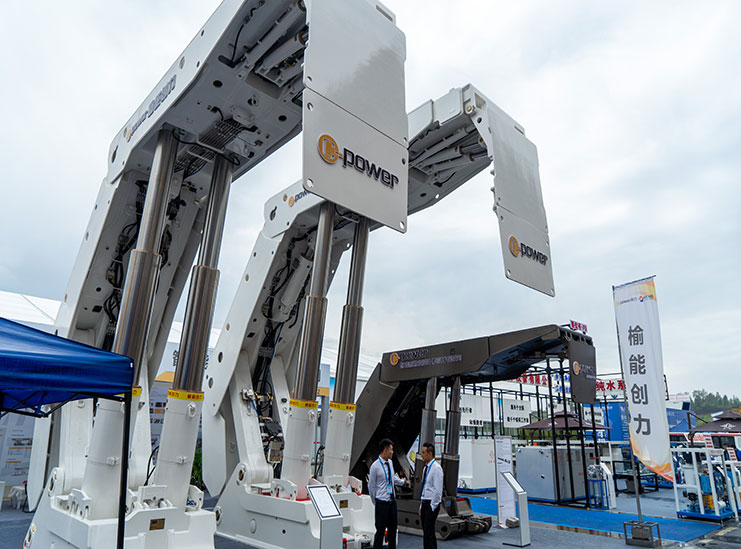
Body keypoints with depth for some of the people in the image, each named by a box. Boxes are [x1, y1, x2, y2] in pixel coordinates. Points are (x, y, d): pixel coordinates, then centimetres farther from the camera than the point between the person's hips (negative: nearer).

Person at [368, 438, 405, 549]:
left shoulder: (390, 463, 4)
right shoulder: (375, 466, -17)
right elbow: (371, 486, -7)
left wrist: (401, 481, 38)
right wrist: (375, 502, 1)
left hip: (392, 500, 7)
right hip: (382, 502, -7)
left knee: (393, 528, 17)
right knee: (380, 529, -2)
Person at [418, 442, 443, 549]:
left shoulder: (436, 468, -15)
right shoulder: (425, 468, 13)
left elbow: (438, 490, -18)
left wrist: (432, 507, -16)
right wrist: (421, 506, 18)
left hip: (432, 505, -9)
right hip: (424, 504, 9)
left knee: (428, 533, -10)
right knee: (426, 533, 12)